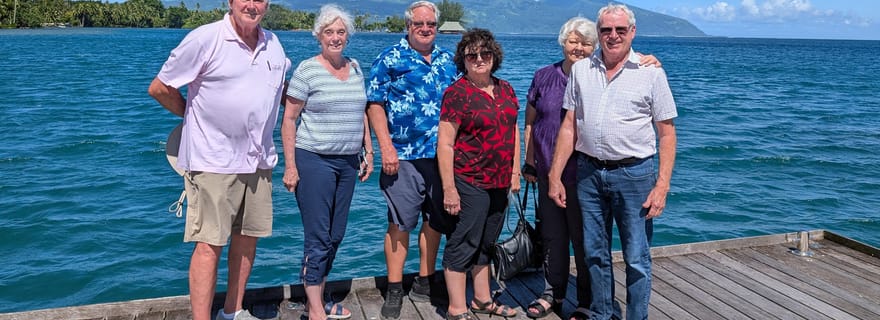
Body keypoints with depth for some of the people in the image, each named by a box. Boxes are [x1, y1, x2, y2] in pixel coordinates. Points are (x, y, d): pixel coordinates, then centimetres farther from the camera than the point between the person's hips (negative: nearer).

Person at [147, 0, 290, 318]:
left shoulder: (273, 44, 8)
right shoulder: (205, 39, -10)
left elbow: (283, 87, 26)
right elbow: (159, 88, -4)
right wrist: (197, 117, 7)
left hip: (258, 161, 6)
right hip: (214, 161, -6)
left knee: (248, 237, 12)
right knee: (209, 244, -5)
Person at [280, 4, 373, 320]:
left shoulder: (355, 68, 11)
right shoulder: (307, 70, -7)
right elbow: (289, 119, -7)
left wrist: (368, 152, 12)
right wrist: (290, 166, -12)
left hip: (347, 162, 6)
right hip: (314, 160, -6)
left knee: (335, 235, 11)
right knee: (318, 237, -3)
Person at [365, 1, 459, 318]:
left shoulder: (448, 60, 13)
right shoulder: (390, 58, -2)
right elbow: (375, 104, -6)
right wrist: (386, 147, -15)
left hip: (443, 155, 5)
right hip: (404, 156, -5)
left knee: (435, 220, 12)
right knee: (401, 222, -1)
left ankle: (425, 282, 26)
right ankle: (394, 291, 10)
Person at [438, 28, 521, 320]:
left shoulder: (505, 90, 9)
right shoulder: (457, 93, -11)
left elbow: (514, 131, 17)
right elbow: (445, 143, -14)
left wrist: (515, 171, 12)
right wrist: (448, 189, -17)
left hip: (500, 182, 7)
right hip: (470, 183, -7)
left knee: (486, 243, 17)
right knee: (463, 244, 1)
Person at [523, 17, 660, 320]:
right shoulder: (544, 77, 6)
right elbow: (530, 123, 11)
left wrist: (651, 67, -24)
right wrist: (529, 163, 9)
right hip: (548, 172, 3)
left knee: (584, 239, 6)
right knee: (552, 235, 15)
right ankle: (553, 293, 33)